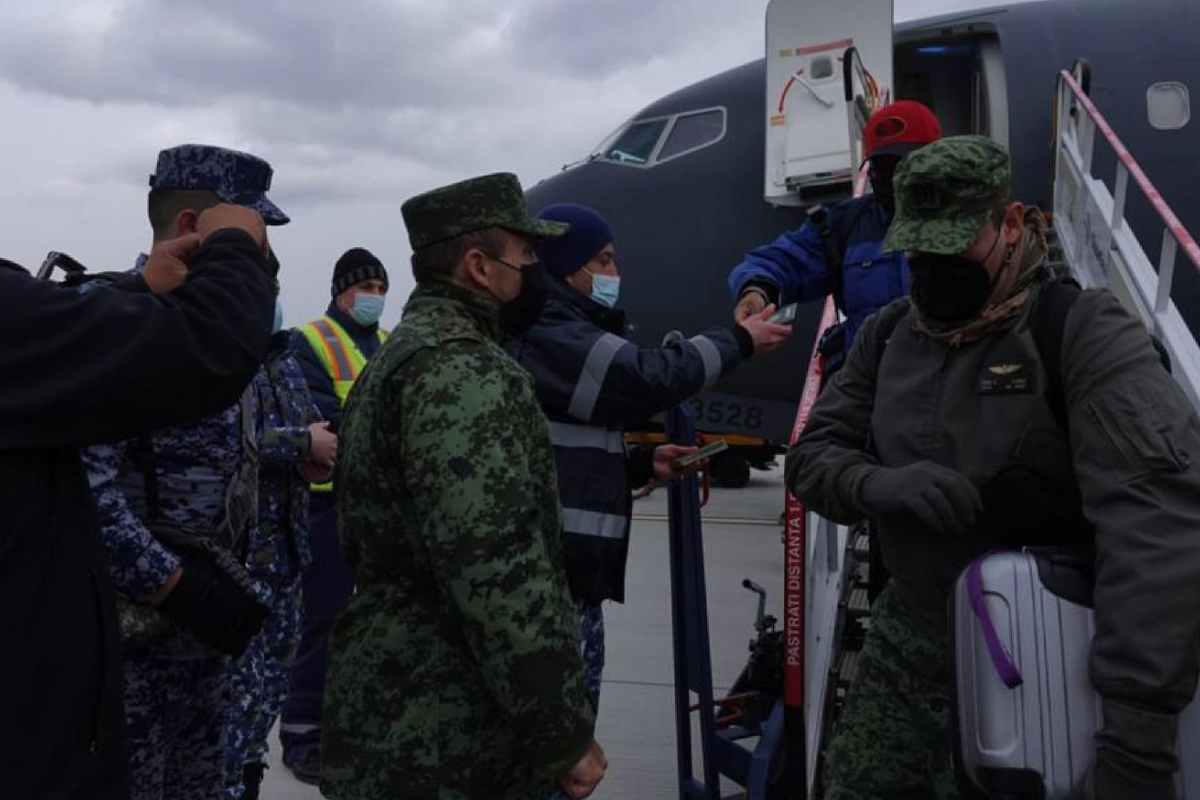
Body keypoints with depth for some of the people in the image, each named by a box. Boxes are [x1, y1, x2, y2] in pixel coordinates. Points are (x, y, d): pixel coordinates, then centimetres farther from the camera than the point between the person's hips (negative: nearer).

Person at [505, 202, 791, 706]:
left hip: (565, 568, 11)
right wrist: (739, 341, -6)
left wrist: (645, 464, 9)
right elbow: (647, 378, -19)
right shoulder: (546, 336, -12)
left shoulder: (557, 333, 21)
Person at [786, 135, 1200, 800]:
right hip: (909, 641, 5)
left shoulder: (1084, 330, -16)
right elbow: (813, 456, 3)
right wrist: (878, 484, -22)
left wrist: (1138, 728, -37)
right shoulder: (887, 336, 2)